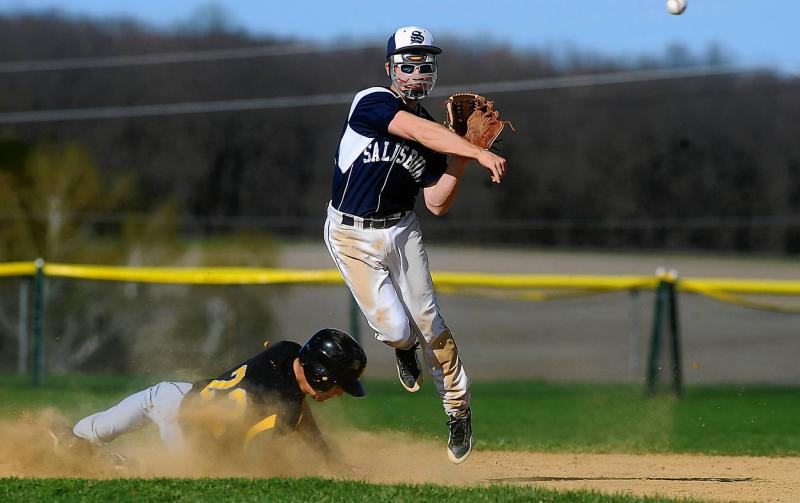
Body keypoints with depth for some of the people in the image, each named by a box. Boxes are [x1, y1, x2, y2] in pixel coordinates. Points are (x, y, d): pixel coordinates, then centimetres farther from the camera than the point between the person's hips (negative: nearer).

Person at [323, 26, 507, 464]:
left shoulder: (432, 135, 3)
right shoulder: (371, 103, -16)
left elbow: (437, 204, 0)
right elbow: (420, 132, -32)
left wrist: (461, 161, -13)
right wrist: (479, 153, -40)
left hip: (401, 231, 5)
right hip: (352, 236, -4)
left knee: (428, 323, -3)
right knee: (394, 327, -12)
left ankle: (458, 406, 15)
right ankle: (403, 347, 26)